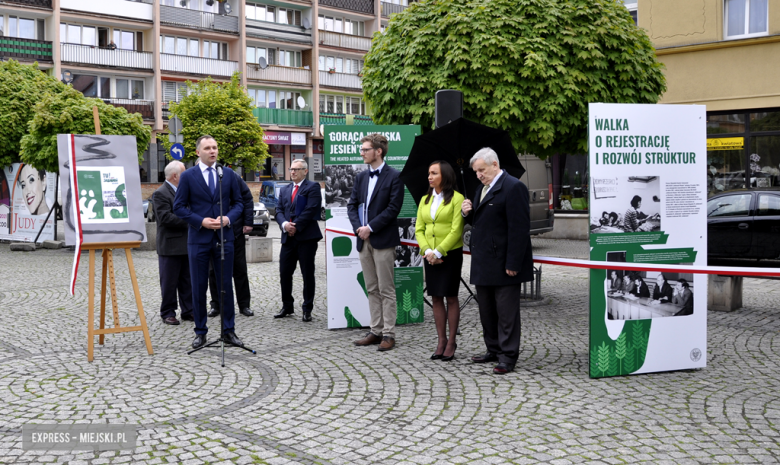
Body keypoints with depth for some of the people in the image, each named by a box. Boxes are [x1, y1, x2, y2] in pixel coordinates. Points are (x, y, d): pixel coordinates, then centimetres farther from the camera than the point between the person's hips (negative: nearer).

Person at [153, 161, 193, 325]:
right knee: (169, 282, 1)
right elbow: (165, 217, -21)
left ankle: (188, 311, 19)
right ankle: (168, 313, 11)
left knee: (187, 281, 12)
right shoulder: (160, 194, -11)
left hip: (186, 245, 8)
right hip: (170, 246, -8)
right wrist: (188, 220, -21)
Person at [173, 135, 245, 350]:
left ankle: (228, 330, 14)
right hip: (199, 238, -2)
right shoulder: (188, 176, 0)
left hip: (224, 237, 2)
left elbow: (238, 202, 10)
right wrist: (201, 221, -13)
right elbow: (179, 207, -1)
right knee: (199, 287, 5)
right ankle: (200, 332, 15)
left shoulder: (228, 174, 7)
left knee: (226, 285, 5)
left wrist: (228, 218, -10)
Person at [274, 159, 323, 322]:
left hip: (306, 237, -6)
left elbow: (311, 210, -12)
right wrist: (284, 224, -10)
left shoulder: (312, 187, -1)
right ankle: (287, 306, 20)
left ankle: (307, 309, 9)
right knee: (284, 273, 6)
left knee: (308, 274, 1)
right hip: (288, 238, 6)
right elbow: (279, 210, 10)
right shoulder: (284, 190, 19)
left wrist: (296, 226, -15)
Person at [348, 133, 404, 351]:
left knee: (386, 290, -2)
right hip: (364, 241, 7)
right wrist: (358, 227, -5)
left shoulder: (394, 176, -7)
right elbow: (352, 204, 11)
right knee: (372, 290, 11)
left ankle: (388, 334, 4)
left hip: (383, 241, -7)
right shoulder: (361, 176, 13)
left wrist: (370, 227, -15)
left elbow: (393, 208, -13)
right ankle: (376, 331, 18)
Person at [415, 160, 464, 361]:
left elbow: (456, 231, -13)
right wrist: (427, 250, -8)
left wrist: (439, 252, -16)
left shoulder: (456, 198, -7)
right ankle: (441, 341, 16)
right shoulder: (425, 200, 12)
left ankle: (451, 342, 10)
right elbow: (419, 229, 8)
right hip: (430, 256, 5)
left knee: (451, 298, 1)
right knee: (436, 298, 8)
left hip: (450, 255, -5)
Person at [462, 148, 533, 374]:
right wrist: (468, 213, 2)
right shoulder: (482, 189, 17)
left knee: (506, 311, -1)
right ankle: (494, 350, 27)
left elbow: (519, 228, -18)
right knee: (486, 310, 16)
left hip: (503, 263, -9)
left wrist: (513, 264, -21)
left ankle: (508, 356, 7)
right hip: (484, 263, 9)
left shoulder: (513, 187, -13)